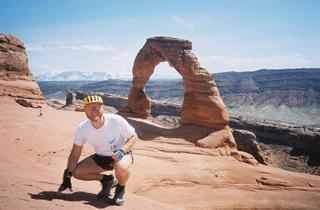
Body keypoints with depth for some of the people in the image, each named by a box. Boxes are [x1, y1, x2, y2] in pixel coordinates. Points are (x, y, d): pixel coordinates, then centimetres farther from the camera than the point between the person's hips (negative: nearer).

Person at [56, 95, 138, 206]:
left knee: (121, 168, -38)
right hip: (100, 158, 4)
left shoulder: (116, 120, -25)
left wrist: (122, 151, -31)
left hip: (122, 154, -4)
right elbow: (75, 154, -8)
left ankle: (120, 188, -2)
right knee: (77, 172, -13)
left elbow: (133, 136, -13)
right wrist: (67, 177, -11)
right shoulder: (82, 128, -16)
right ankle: (107, 180, 11)